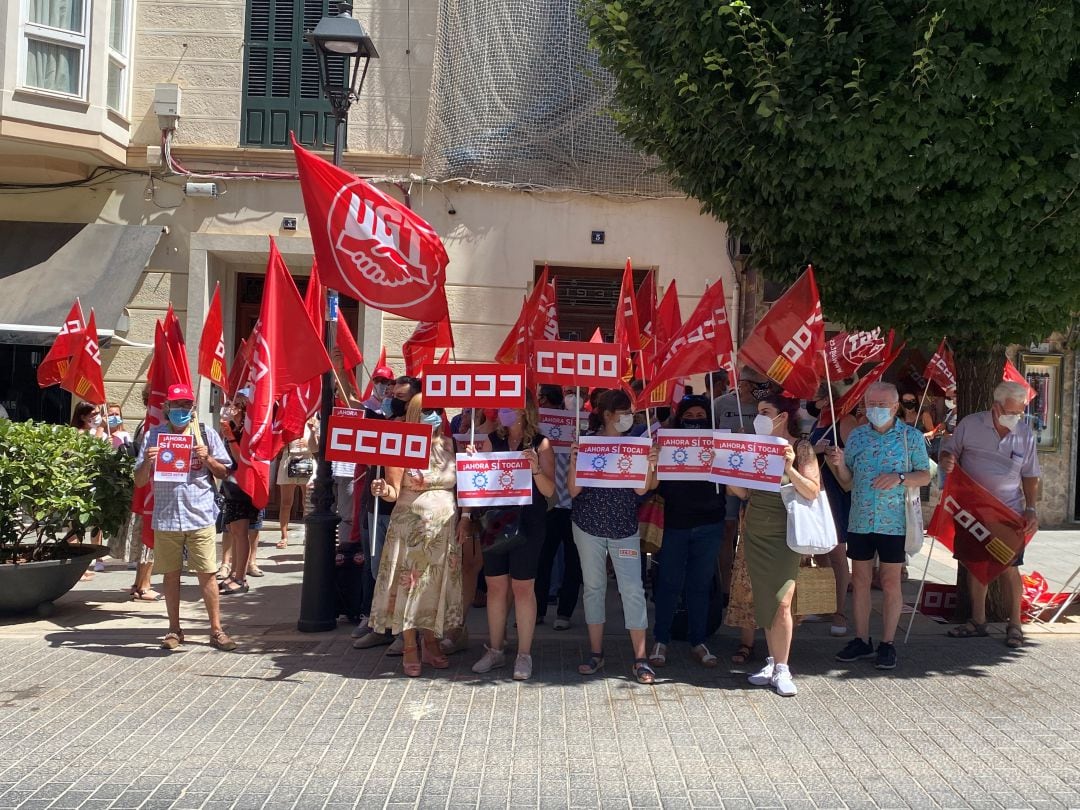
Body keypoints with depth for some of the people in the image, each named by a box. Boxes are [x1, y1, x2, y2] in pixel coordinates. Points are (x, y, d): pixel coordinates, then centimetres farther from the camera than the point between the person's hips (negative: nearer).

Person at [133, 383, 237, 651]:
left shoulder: (206, 435, 5)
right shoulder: (153, 436, 6)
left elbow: (224, 473, 9)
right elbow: (139, 482, 7)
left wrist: (207, 459, -9)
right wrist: (147, 461, -13)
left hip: (200, 516, -1)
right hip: (166, 517, 1)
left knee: (206, 573, -1)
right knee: (171, 574, 8)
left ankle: (216, 630, 6)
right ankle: (175, 629, 19)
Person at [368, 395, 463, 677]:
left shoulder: (448, 445, 9)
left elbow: (460, 485, 13)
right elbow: (394, 491, -9)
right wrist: (384, 491, -30)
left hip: (444, 527, 4)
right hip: (411, 527, -4)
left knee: (437, 584, 8)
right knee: (409, 584, -1)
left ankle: (430, 642, 21)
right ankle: (410, 648, 9)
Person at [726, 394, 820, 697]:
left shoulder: (800, 448, -6)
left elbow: (813, 492, -13)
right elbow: (744, 492, 11)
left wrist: (789, 468, -24)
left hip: (784, 535, -5)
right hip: (755, 533, 5)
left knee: (780, 602, -8)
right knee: (764, 602, 8)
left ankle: (782, 669, 0)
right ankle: (773, 662, 17)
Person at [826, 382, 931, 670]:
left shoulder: (911, 437, -1)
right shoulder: (856, 436, 8)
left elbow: (925, 476, 1)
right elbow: (848, 483, 11)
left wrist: (899, 478, -17)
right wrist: (839, 464, -9)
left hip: (894, 522, -3)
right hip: (860, 521, 3)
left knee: (891, 583, 3)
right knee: (860, 581, 8)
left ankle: (887, 644, 12)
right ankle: (862, 640, 19)